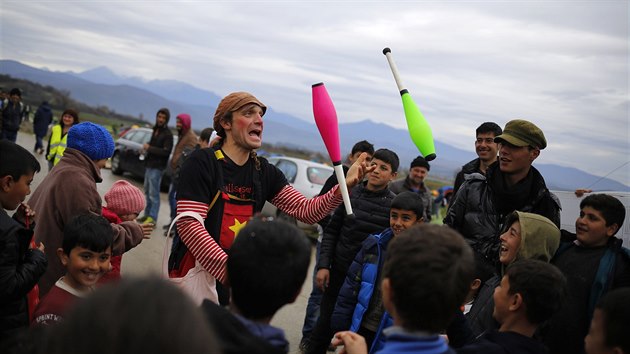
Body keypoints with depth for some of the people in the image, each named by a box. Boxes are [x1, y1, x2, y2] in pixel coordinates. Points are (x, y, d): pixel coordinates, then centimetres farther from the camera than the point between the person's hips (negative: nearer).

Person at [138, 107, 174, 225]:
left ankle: (152, 218, -5)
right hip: (149, 165, 9)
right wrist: (146, 148, 6)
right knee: (147, 191, 14)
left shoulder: (168, 134, -11)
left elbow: (166, 151, -18)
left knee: (153, 193, -8)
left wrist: (149, 148, -16)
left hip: (157, 167, -9)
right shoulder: (155, 130, 15)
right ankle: (147, 214, 22)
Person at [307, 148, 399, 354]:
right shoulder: (350, 193, 0)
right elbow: (332, 231, 4)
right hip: (339, 273, 2)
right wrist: (323, 265, -3)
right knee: (325, 324, 11)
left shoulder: (394, 204, -6)